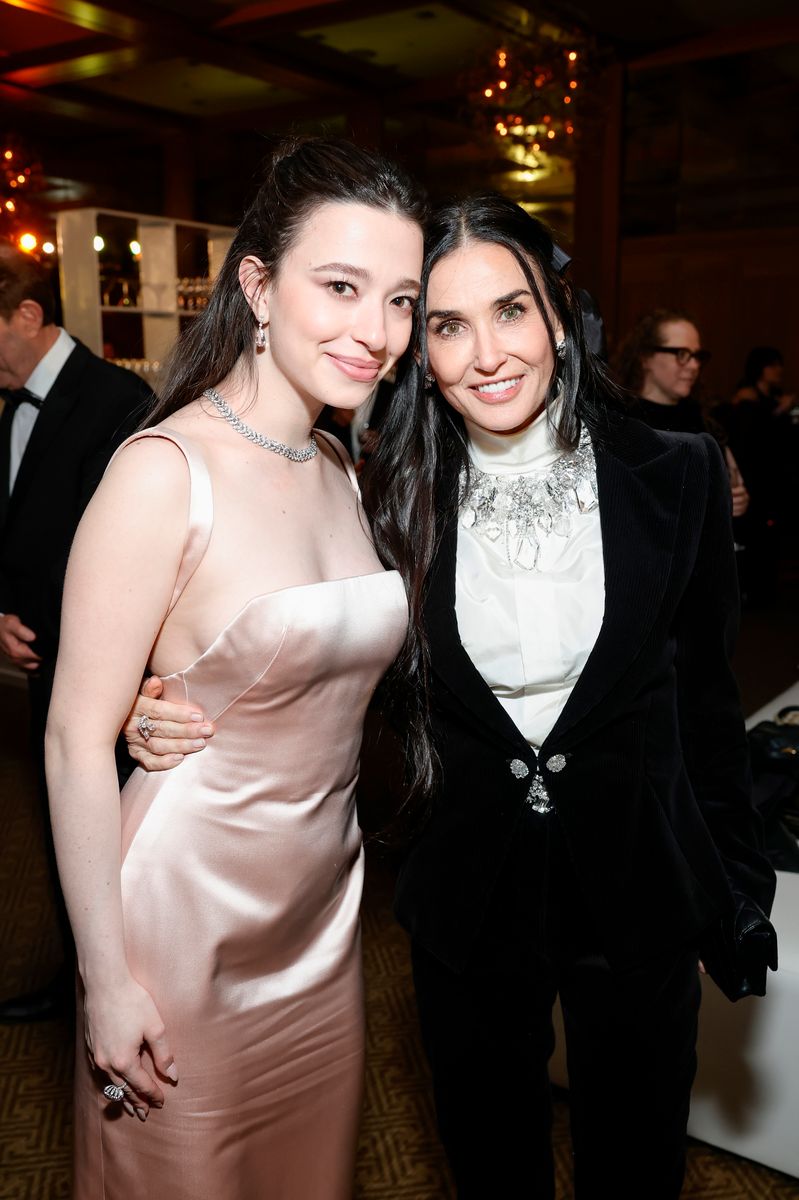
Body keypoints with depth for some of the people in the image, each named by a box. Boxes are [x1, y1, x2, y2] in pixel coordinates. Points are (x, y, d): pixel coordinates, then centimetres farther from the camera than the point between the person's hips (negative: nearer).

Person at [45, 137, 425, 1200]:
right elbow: (77, 742, -19)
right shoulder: (164, 473, -21)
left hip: (326, 912, 7)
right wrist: (108, 981, -15)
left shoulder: (341, 469, 2)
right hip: (189, 924, -6)